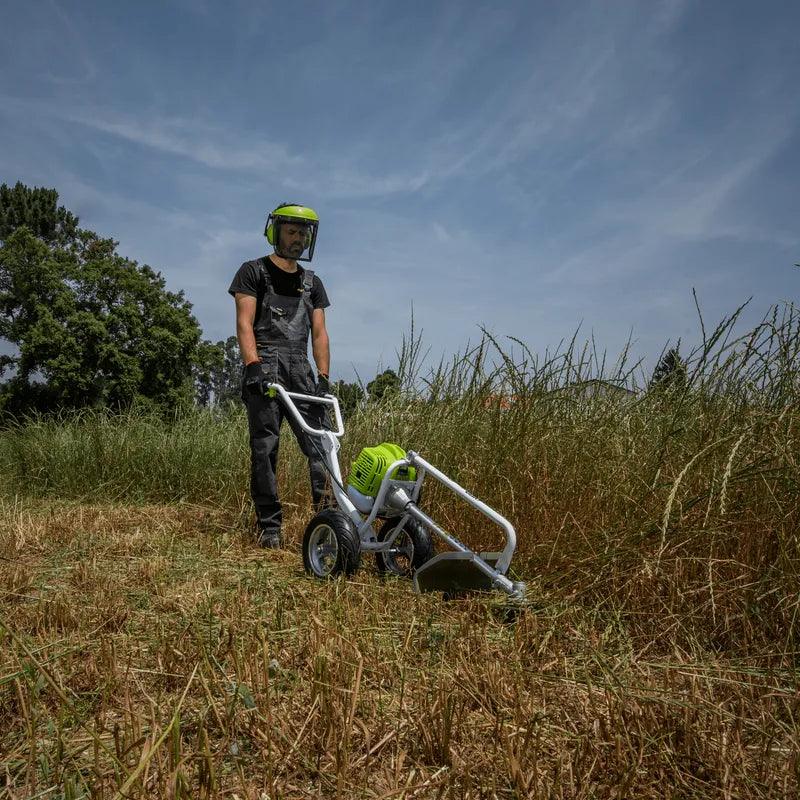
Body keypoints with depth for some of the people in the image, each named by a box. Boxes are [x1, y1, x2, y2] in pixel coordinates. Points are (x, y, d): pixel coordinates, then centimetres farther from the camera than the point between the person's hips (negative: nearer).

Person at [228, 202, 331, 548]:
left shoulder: (311, 283, 23)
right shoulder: (254, 272, 9)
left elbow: (319, 332, 15)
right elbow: (244, 323, -3)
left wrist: (323, 377, 2)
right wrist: (253, 365, -18)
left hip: (300, 369, 4)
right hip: (265, 366, -4)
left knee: (320, 443, -8)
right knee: (265, 448, -6)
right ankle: (269, 526, -1)